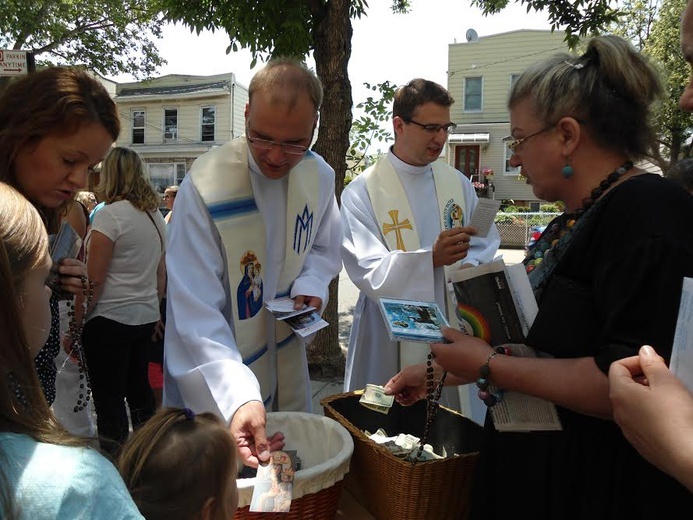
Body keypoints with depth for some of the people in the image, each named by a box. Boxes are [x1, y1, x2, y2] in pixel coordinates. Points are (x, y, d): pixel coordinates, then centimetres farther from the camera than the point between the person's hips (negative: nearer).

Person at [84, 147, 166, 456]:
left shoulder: (110, 214, -13)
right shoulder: (156, 215, 9)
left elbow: (94, 280, -15)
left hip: (110, 318, -8)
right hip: (145, 317, 8)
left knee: (109, 399, 1)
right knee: (139, 388, 17)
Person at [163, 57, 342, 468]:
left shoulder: (320, 176, -6)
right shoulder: (205, 187, -25)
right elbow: (196, 313, -29)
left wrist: (311, 286, -9)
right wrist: (237, 396, -40)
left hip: (287, 368, 5)